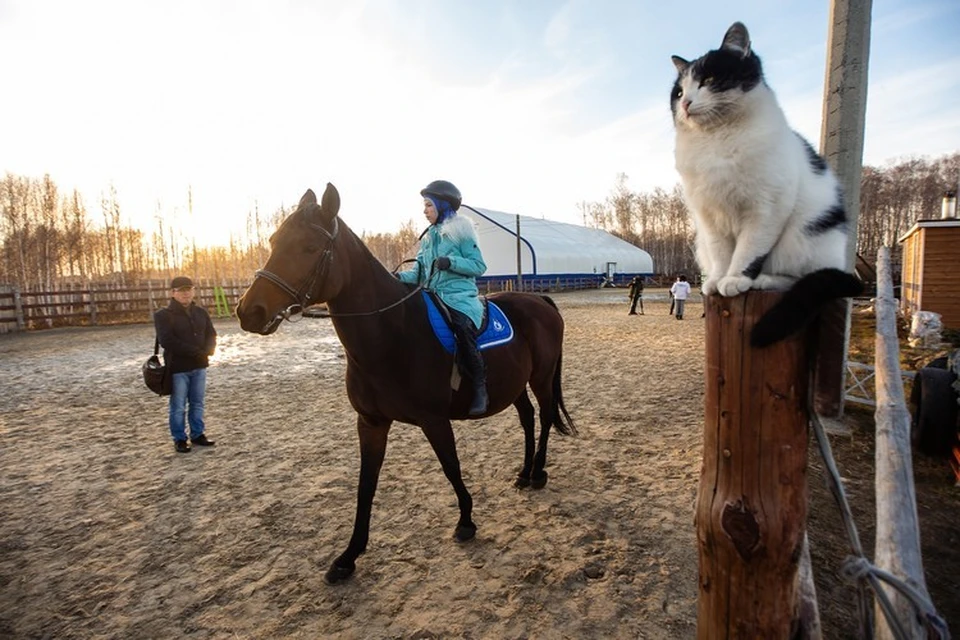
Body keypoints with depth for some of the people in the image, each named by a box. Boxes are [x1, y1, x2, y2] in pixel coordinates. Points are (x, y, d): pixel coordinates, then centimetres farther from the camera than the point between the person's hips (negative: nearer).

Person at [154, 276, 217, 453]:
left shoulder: (200, 312, 9)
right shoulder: (163, 315, -8)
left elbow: (211, 334, 7)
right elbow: (167, 341, -18)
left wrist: (207, 351, -15)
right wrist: (196, 352, -22)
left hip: (199, 366, 5)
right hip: (177, 368, -5)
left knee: (197, 404, 14)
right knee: (178, 407, 5)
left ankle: (198, 434, 26)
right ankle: (179, 439, 17)